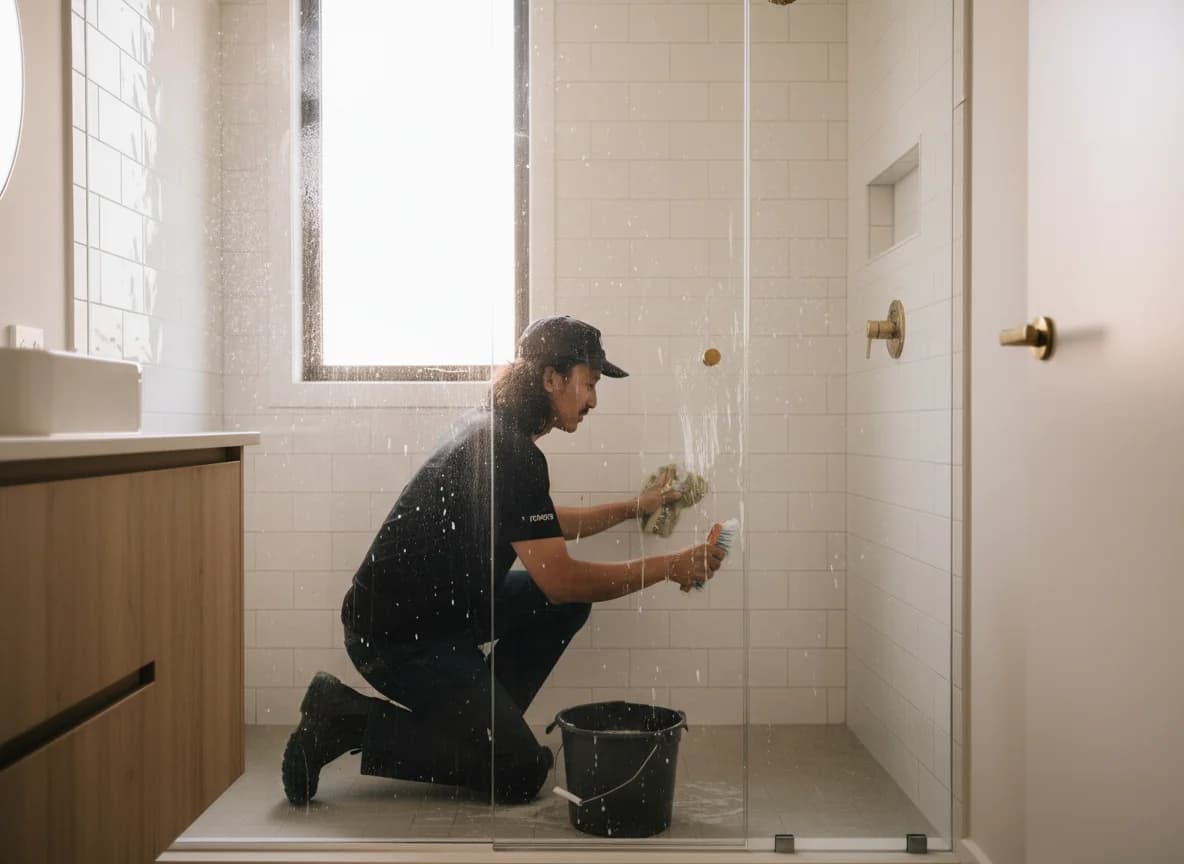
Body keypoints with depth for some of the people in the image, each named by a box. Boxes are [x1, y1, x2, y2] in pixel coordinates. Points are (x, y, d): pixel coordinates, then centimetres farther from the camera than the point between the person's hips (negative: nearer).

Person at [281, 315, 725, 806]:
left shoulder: (495, 428, 8)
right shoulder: (510, 452, -23)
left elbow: (543, 527, 25)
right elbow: (559, 579, -23)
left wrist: (633, 508, 25)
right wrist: (667, 568, -13)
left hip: (445, 608, 10)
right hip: (396, 635, -10)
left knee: (569, 606, 7)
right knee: (519, 773, -7)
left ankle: (482, 722, 12)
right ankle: (350, 721, -3)